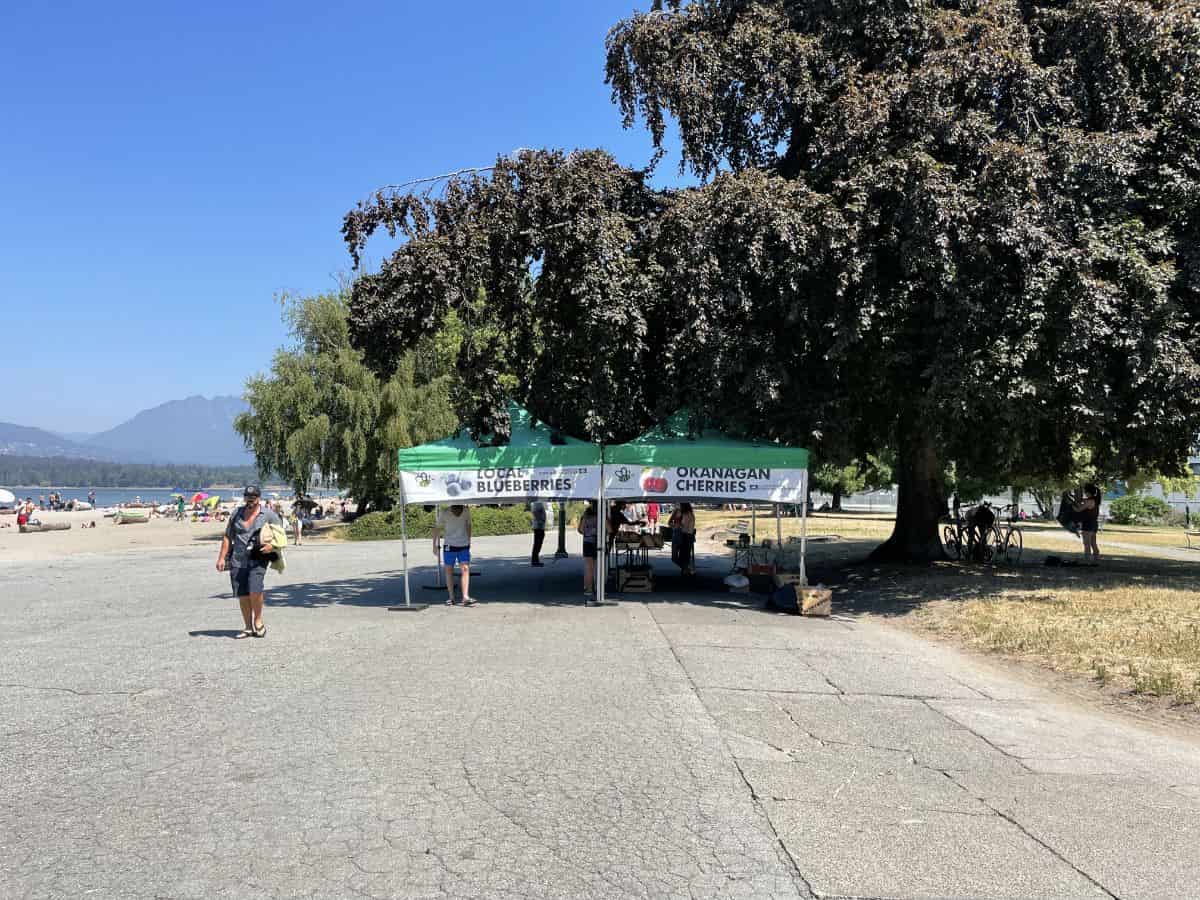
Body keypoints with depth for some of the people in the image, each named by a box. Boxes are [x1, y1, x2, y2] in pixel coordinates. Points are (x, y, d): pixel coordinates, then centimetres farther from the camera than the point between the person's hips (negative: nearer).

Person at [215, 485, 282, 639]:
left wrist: (272, 545, -13)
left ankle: (258, 621, 3)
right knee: (242, 595, 2)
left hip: (258, 559, -3)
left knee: (255, 589, -20)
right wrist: (221, 557, 7)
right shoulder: (237, 514, 11)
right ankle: (248, 627, 14)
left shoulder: (268, 515, 2)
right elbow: (228, 537, 14)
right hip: (238, 560, 3)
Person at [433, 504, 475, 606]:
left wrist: (469, 541, 19)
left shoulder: (466, 512, -6)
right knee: (449, 571, 5)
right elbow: (437, 528, 0)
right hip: (449, 546, -1)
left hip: (464, 546, 1)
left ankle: (465, 597, -18)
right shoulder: (444, 514, -13)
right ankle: (451, 597, 16)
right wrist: (434, 545, 2)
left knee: (465, 569, -12)